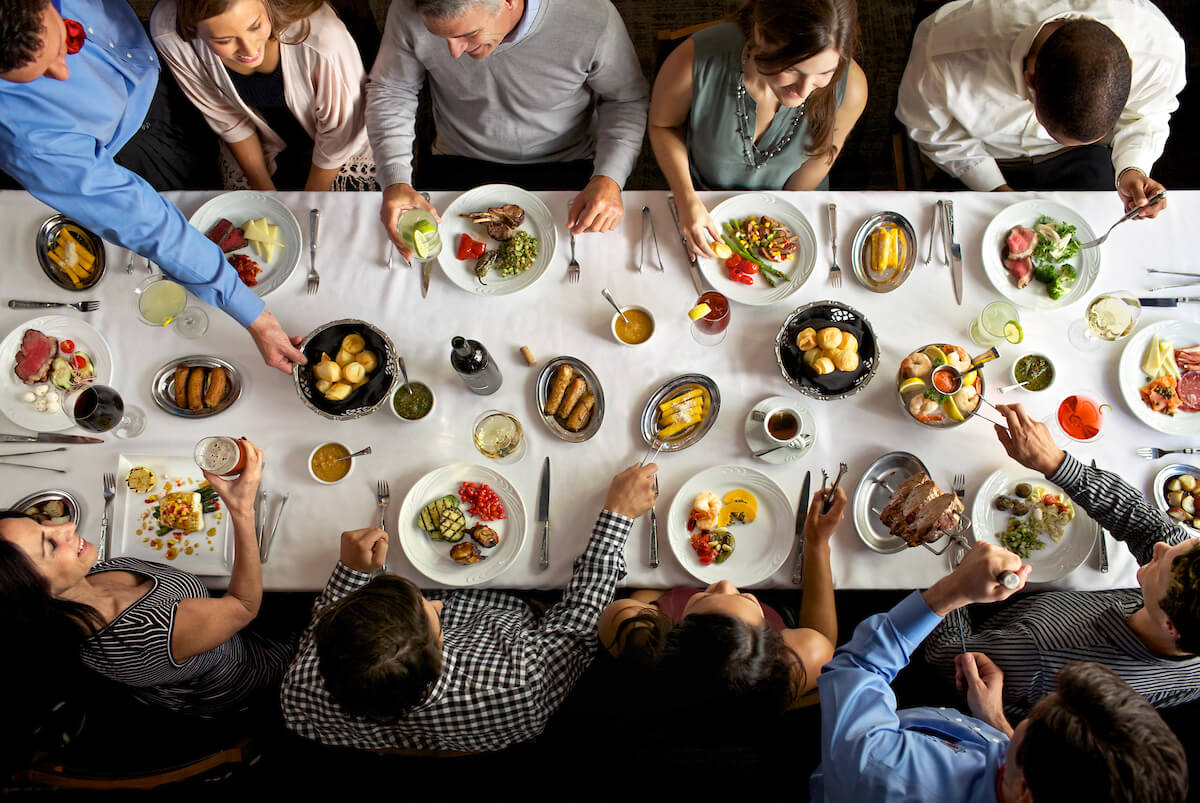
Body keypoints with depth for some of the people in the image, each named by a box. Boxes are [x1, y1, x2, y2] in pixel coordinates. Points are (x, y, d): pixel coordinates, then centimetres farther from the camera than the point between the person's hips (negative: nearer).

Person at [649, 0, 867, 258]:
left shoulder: (849, 87, -28)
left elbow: (818, 157, -7)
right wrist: (687, 201, -21)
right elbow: (663, 124, -11)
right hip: (705, 200, 0)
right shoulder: (695, 61, -33)